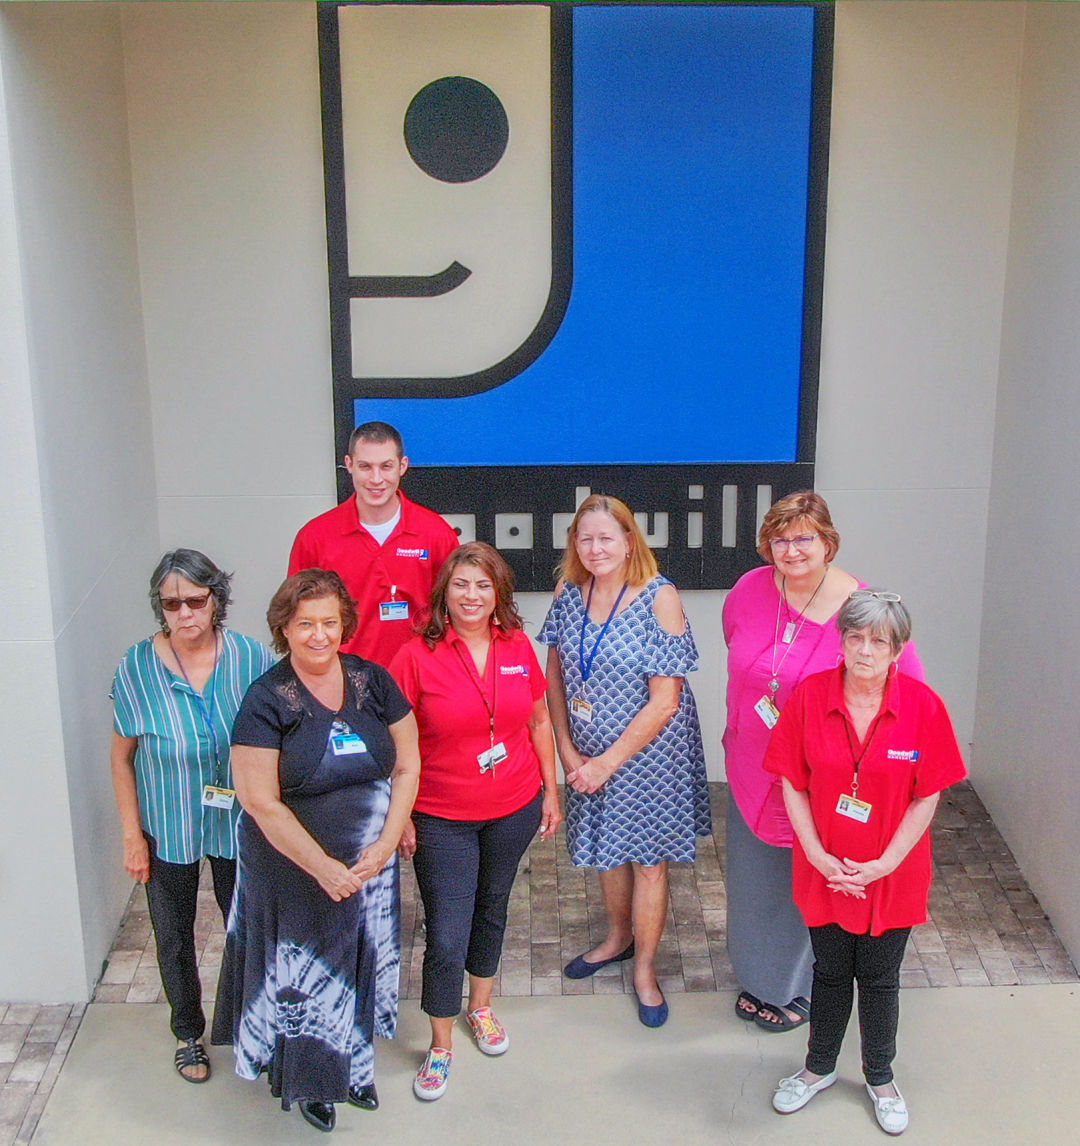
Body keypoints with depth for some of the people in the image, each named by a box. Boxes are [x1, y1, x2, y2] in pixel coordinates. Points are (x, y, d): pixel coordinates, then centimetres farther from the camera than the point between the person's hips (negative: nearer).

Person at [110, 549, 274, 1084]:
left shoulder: (250, 657, -16)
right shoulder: (137, 667, -16)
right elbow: (122, 758, -5)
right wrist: (132, 834, -4)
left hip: (240, 824, 0)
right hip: (168, 831, 0)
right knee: (174, 936, 17)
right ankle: (188, 1032, 42)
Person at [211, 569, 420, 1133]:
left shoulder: (373, 682, -3)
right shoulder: (265, 700, -15)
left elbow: (407, 767, 0)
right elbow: (262, 803, -16)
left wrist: (385, 843, -10)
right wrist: (323, 867, -17)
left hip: (370, 859, 4)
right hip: (293, 865, -3)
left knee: (360, 963, 16)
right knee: (306, 969, 9)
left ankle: (354, 1064, 39)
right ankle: (311, 1077, 32)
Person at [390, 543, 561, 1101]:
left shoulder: (517, 647, -3)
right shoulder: (417, 656, -14)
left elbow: (539, 723, 8)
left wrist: (550, 791, 9)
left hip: (514, 808, 4)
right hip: (442, 818, -3)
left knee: (492, 908, 21)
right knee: (447, 937, -1)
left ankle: (481, 1008, 44)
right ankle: (440, 1046, 19)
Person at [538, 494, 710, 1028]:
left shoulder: (659, 597, -20)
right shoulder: (568, 593, -5)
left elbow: (665, 701, -19)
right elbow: (555, 676, 2)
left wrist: (608, 763, -16)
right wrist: (568, 751, -6)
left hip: (649, 751, -4)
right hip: (589, 750, 4)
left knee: (648, 857, 8)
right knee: (606, 847, 20)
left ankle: (644, 967, 27)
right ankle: (618, 936, 44)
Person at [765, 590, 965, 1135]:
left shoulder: (923, 706, -14)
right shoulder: (808, 696, -13)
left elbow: (927, 797, -8)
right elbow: (792, 785, -6)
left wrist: (885, 864, -14)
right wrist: (818, 855, -13)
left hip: (892, 876, 0)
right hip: (825, 872, 1)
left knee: (879, 979, 17)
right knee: (830, 973, 19)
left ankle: (880, 1078, 40)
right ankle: (819, 1067, 42)